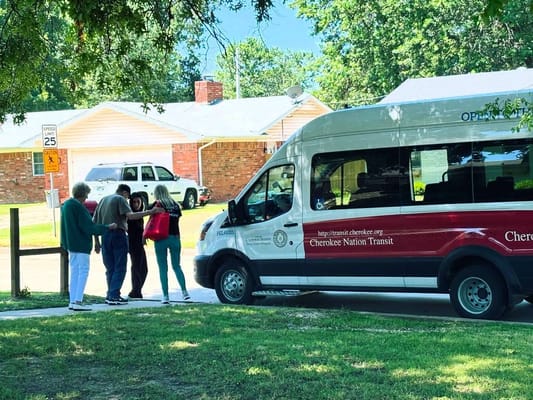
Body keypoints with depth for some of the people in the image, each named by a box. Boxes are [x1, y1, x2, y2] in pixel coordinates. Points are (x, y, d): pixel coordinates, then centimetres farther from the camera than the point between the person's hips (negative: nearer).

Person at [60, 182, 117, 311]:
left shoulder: (66, 205, 11)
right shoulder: (78, 206, -18)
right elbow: (88, 227, -18)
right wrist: (107, 227, -11)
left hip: (71, 244, 9)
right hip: (81, 244, -9)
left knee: (74, 272, 13)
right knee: (83, 271, -6)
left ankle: (72, 301, 14)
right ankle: (77, 301, -11)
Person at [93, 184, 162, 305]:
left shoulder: (103, 200, 18)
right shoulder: (120, 199, -3)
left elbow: (94, 222, 17)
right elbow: (130, 215, -20)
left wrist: (96, 241, 19)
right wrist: (150, 212, -22)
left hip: (104, 236, 6)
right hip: (118, 235, -6)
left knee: (110, 268, 14)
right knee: (120, 268, -1)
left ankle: (110, 295, 15)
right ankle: (114, 296, -6)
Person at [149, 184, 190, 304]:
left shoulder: (157, 205, -3)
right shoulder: (175, 205, 9)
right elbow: (177, 220, 10)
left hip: (161, 238, -4)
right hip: (175, 237, 4)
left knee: (163, 268, 2)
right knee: (176, 266, 15)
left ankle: (165, 296, 0)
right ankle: (184, 292, 4)